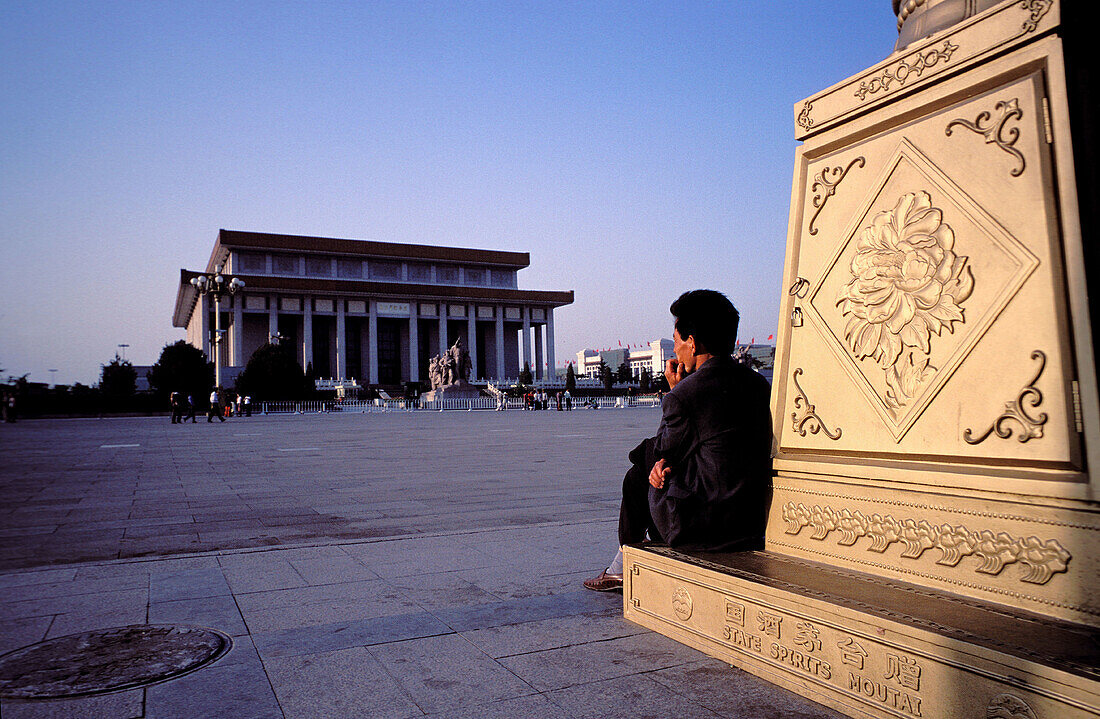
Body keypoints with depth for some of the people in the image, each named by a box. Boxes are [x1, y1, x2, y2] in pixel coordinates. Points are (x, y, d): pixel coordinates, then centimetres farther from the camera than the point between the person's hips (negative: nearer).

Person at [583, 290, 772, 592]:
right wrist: (666, 462, 4)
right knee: (657, 468, 27)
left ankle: (623, 568, 40)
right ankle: (621, 567, 40)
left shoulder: (683, 396, -19)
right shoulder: (758, 384, 5)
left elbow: (663, 450, 1)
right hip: (753, 521, 7)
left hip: (702, 528, -7)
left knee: (637, 478, 20)